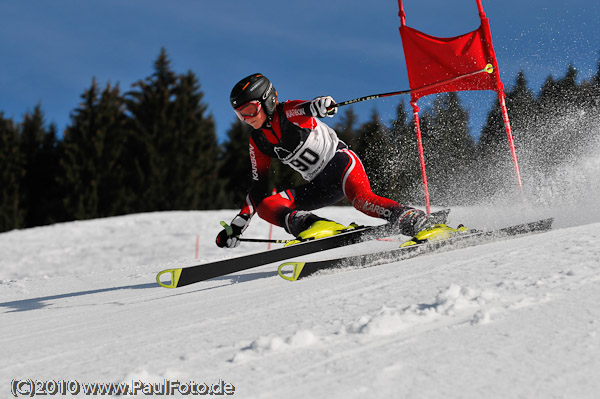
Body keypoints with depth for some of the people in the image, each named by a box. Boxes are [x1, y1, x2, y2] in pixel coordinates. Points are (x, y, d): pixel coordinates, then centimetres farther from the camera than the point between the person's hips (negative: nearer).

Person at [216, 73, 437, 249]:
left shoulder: (289, 112, -13)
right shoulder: (257, 142, 6)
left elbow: (315, 107, -35)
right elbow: (259, 187, 11)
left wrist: (319, 105, -61)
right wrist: (237, 226, 7)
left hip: (339, 161, -7)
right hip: (319, 185, 7)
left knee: (362, 199, -37)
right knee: (266, 206, -14)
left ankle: (411, 219, -37)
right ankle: (305, 223, -37)